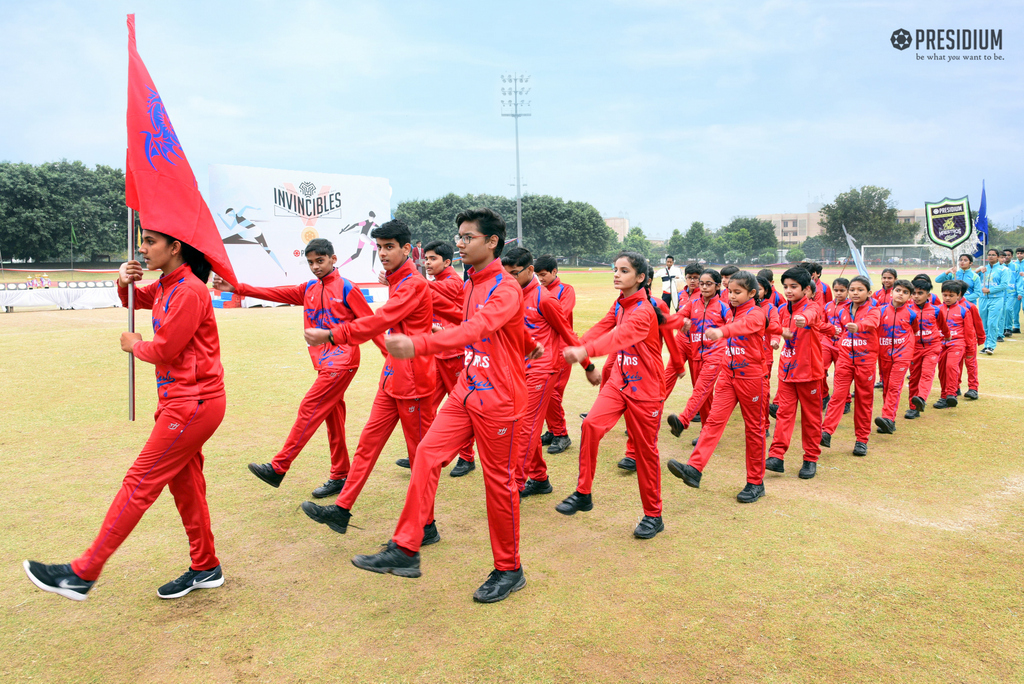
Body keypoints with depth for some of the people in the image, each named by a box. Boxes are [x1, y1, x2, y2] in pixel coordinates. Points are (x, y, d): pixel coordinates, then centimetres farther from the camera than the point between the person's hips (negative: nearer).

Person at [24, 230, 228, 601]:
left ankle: (83, 574, 3)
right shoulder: (166, 285, 13)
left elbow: (163, 349, -19)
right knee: (184, 483, 14)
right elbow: (133, 300, 29)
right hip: (180, 400, 10)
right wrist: (124, 282, 6)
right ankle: (206, 568, 25)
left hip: (193, 403, -10)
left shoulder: (189, 291, -18)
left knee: (140, 482, -5)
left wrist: (133, 345, 2)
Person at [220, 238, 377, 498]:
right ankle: (339, 477, 18)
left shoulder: (347, 289, -5)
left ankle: (278, 468, -5)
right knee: (333, 418, 10)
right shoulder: (308, 289, 13)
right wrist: (236, 288, -2)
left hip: (342, 361, -7)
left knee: (309, 408, -10)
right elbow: (275, 293, 6)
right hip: (324, 362, 7)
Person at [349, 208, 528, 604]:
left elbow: (475, 329, -34)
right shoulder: (471, 284, 10)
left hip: (499, 399, -8)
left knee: (499, 481, 2)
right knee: (427, 454, -2)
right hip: (466, 391, 8)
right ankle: (405, 550, 5)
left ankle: (509, 571, 19)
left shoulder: (506, 289, -17)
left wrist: (419, 345, -46)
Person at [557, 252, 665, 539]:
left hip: (646, 388, -6)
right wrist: (575, 349, -16)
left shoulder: (643, 311, -22)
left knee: (645, 450, 3)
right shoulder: (619, 305, 7)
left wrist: (586, 351, -54)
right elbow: (600, 329, -1)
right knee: (591, 424, -14)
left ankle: (653, 515, 21)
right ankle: (583, 493, -2)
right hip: (619, 381, 6)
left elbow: (620, 336, -39)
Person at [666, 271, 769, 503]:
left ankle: (756, 482, 16)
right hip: (728, 375, 5)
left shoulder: (756, 313, -13)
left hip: (751, 377, -5)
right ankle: (694, 469, -19)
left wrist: (722, 331, -54)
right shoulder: (730, 312, 9)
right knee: (714, 420, -8)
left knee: (754, 428, 5)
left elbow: (744, 325, -36)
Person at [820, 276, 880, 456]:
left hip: (865, 360, -3)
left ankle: (862, 440, 12)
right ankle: (827, 432, -18)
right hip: (845, 359, 3)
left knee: (864, 400, 5)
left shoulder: (872, 309, -4)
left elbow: (871, 322, -29)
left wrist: (858, 326, -49)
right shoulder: (843, 311, 9)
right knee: (838, 394, -9)